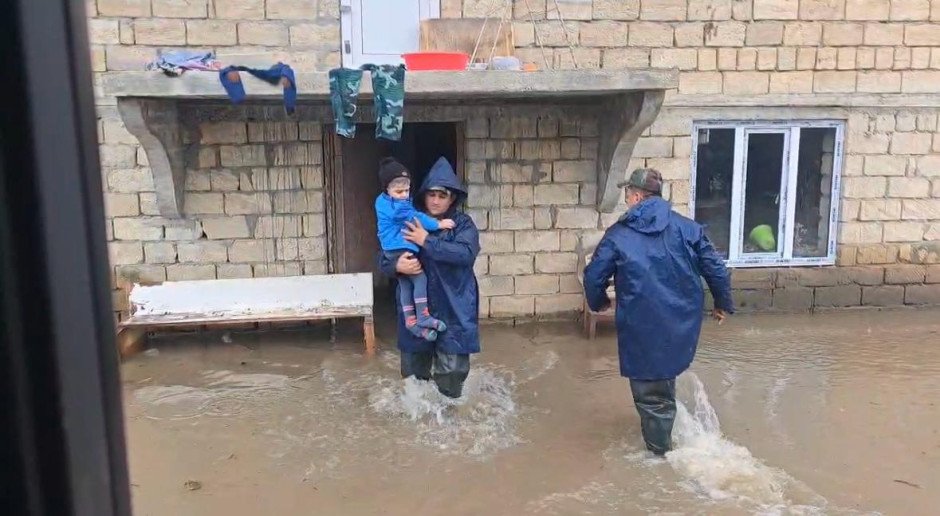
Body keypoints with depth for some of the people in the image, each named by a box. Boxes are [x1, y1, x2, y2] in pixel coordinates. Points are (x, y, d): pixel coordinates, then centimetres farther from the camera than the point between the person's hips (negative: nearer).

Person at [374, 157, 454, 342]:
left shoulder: (383, 201, 13)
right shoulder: (396, 207, -19)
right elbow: (415, 218, -20)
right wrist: (438, 224, -15)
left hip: (395, 250, 11)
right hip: (400, 249, -11)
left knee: (405, 285, 9)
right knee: (420, 279, -8)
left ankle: (411, 322, 11)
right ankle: (423, 317, -5)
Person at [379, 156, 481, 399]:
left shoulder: (463, 224, -4)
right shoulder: (409, 224, 3)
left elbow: (465, 253, -22)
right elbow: (384, 260, 1)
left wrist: (427, 241, -22)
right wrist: (397, 266, -23)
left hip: (453, 311, -3)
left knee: (451, 373, 0)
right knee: (414, 372, 15)